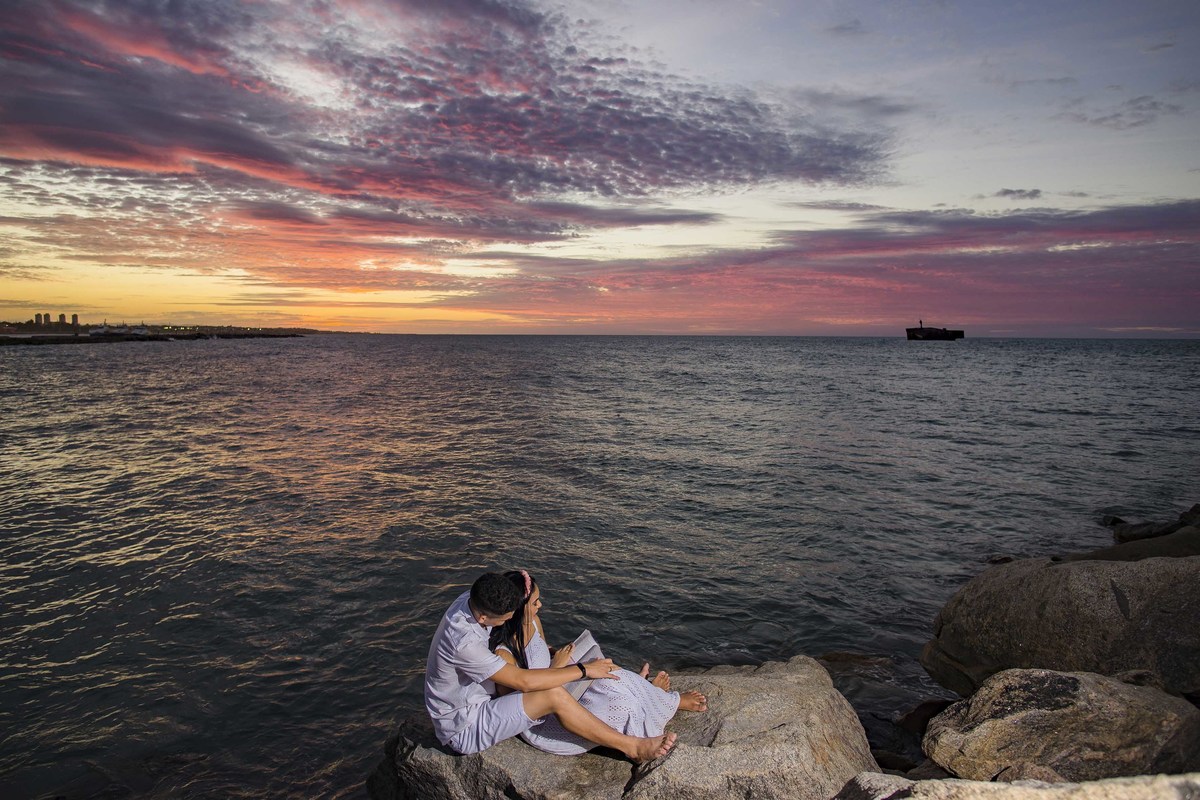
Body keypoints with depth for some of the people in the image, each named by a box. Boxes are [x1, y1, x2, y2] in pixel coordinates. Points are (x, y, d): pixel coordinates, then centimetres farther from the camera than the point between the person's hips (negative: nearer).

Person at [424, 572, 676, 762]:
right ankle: (633, 747, -17)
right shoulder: (463, 642, -35)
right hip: (463, 731, -9)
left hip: (473, 703, 9)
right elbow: (523, 681, -32)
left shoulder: (472, 600, -10)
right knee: (554, 696, -24)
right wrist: (583, 670, -25)